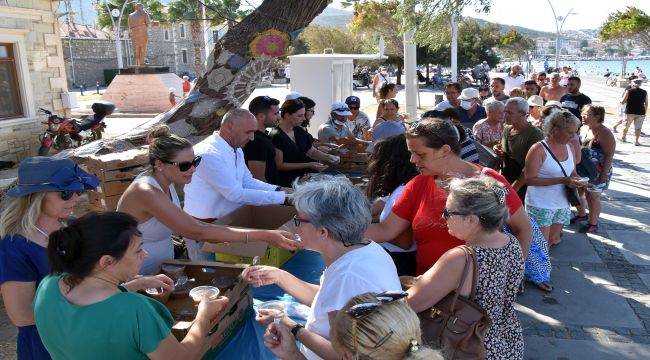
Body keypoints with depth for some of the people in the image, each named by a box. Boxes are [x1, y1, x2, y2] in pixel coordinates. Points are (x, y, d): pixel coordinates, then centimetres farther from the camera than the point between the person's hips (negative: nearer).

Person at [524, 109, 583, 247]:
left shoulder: (569, 148, 8)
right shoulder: (538, 149, -15)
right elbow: (529, 179, -20)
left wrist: (576, 181, -4)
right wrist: (562, 180, -24)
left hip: (562, 204, 7)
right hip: (540, 205, -7)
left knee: (552, 241, 15)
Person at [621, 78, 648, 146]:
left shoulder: (629, 91, -5)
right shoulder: (644, 92, 4)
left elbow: (623, 101, -7)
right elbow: (646, 104, 9)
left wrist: (621, 101, 16)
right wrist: (645, 112, 18)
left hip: (629, 112, -1)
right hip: (640, 113, 1)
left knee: (626, 126, 16)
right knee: (638, 127, 5)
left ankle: (623, 138, 29)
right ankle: (636, 141, 2)